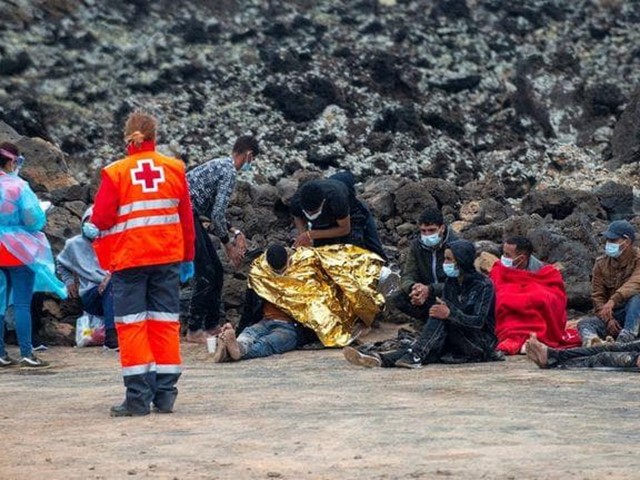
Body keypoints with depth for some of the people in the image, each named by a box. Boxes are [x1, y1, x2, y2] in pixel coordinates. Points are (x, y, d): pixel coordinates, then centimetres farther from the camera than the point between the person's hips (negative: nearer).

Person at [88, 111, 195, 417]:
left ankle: (139, 397, -3)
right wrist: (187, 258, 14)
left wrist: (92, 227, 13)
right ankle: (165, 395, 8)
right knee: (165, 322, 8)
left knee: (131, 324, 2)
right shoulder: (174, 169, 2)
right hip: (168, 256, 3)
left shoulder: (115, 173, -8)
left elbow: (101, 219, -10)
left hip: (128, 258, -3)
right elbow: (186, 217, 6)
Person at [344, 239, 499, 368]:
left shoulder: (483, 285, -10)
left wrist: (450, 314, -35)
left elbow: (479, 321, -21)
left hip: (481, 343, -5)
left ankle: (415, 355, -42)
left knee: (442, 319, -28)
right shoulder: (451, 282, 12)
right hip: (455, 343, 5)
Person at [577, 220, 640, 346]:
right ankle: (591, 339, -55)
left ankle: (626, 338, -47)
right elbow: (597, 296, -1)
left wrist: (613, 301, -44)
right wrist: (608, 320, -18)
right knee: (584, 323, -22)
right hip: (612, 315, 4)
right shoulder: (601, 264, 3)